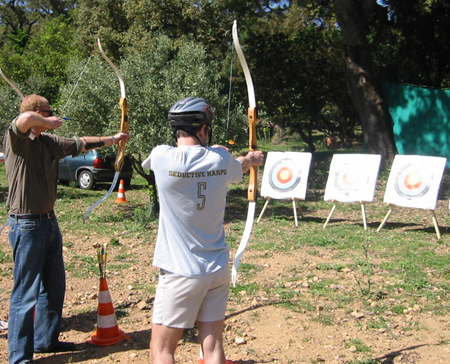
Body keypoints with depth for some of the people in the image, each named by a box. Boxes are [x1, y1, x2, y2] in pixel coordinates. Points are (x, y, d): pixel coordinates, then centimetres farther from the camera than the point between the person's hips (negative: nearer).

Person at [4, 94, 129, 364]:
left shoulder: (49, 142, 11)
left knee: (54, 286, 18)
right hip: (27, 225, -9)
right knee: (26, 292, -3)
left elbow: (80, 144, 25)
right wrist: (47, 122, -14)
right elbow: (25, 118, -35)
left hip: (49, 221, 9)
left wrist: (113, 139, 34)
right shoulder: (16, 139, -12)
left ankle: (46, 340, 34)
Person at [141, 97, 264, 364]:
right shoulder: (220, 159, -4)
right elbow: (241, 167, 21)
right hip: (218, 270, 4)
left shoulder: (163, 157, -13)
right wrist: (253, 158, 46)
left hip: (182, 274, -4)